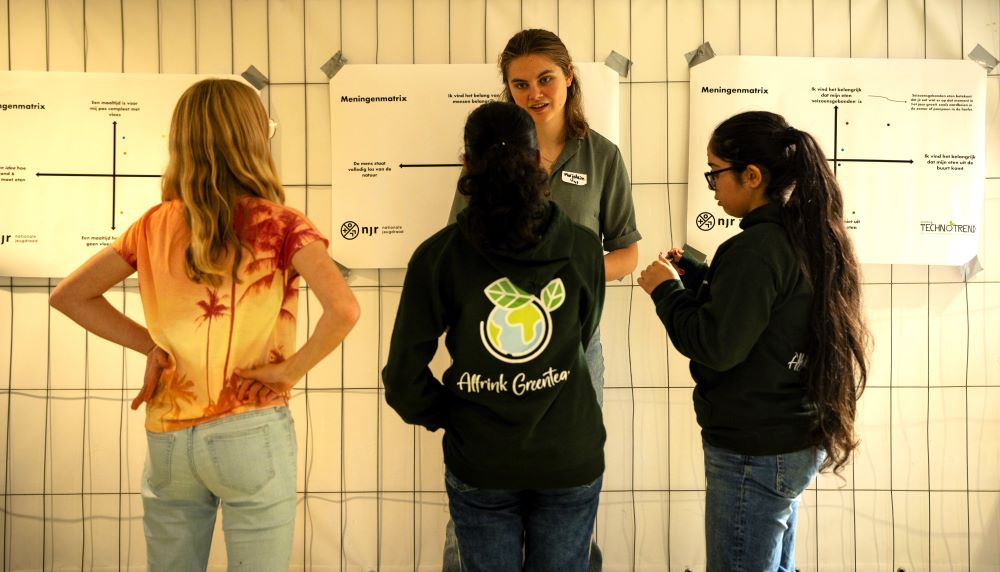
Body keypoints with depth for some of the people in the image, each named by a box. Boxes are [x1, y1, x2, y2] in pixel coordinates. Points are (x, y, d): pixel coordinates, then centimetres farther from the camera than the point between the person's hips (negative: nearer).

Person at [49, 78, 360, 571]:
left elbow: (68, 295, 6)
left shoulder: (155, 225, 2)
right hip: (251, 435, -4)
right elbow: (343, 310, -23)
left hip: (167, 438, 4)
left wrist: (149, 345, 4)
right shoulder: (280, 225, -9)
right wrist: (289, 369, -11)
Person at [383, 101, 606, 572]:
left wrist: (448, 418, 9)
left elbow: (404, 382, -9)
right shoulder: (584, 248, -9)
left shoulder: (438, 256, -13)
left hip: (479, 465, -1)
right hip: (569, 460, 1)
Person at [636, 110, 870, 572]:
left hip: (754, 451, -10)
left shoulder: (758, 248, -22)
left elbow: (716, 347, -24)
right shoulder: (808, 235, 7)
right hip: (798, 441, 10)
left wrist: (666, 289, -10)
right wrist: (692, 274, 10)